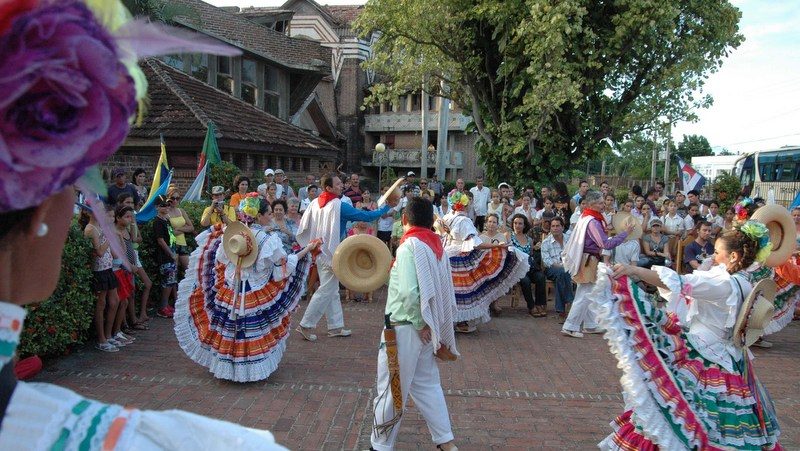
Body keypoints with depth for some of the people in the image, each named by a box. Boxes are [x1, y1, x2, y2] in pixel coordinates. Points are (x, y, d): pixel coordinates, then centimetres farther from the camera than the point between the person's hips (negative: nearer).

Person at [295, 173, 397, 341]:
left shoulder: (316, 203, 3)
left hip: (320, 251, 8)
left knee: (332, 291, 15)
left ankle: (335, 326, 22)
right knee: (326, 291, 0)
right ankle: (305, 325, 3)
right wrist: (387, 206, -7)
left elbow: (304, 226, 6)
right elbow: (366, 216, -16)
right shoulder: (339, 205, -18)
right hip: (331, 252, -8)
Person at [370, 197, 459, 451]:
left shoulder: (409, 247, -17)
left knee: (390, 390, 7)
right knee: (427, 385, 20)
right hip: (426, 328, 8)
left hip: (405, 329, -8)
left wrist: (419, 323, -15)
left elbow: (409, 292, -26)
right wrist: (428, 324, 10)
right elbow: (444, 292, 6)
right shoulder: (437, 247, 6)